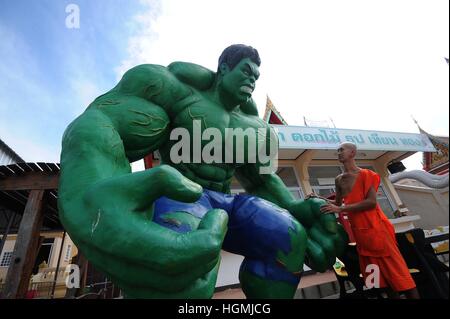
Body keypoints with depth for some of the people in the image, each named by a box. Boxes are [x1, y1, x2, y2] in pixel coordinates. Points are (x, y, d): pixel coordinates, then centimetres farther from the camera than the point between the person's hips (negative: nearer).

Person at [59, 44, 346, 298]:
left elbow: (263, 180, 19)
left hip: (224, 202, 6)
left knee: (289, 238, -19)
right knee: (189, 251, -40)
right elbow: (96, 129, -22)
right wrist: (90, 199, -47)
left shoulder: (256, 129, 10)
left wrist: (294, 211, -3)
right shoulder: (180, 86, -8)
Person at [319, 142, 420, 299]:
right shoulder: (339, 180, 9)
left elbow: (371, 202, -20)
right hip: (359, 233, 6)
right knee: (378, 274, 15)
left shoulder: (366, 174, -8)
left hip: (376, 228, -6)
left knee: (395, 268, 2)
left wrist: (340, 209, -24)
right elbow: (337, 204, 16)